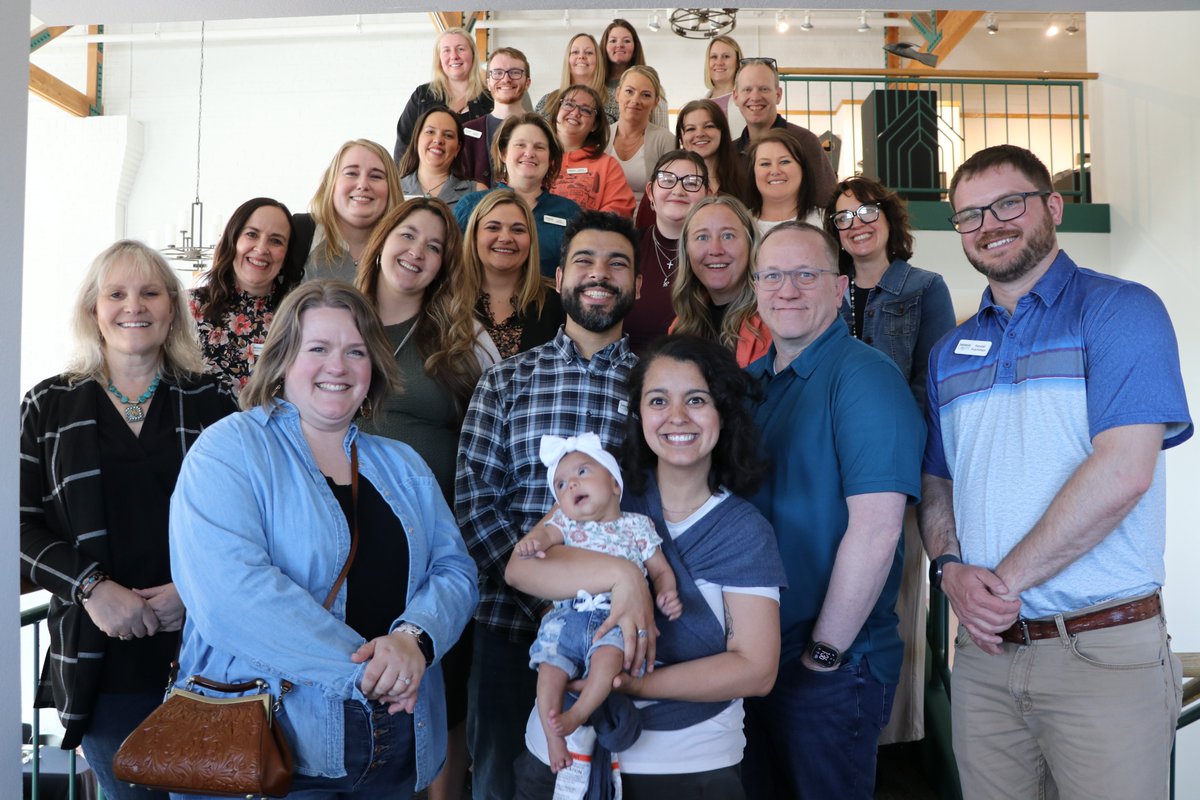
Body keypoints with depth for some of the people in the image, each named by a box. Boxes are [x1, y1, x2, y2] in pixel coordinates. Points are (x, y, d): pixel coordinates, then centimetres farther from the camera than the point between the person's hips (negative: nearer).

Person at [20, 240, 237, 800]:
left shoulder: (212, 402, 6)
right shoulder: (48, 406, 8)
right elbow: (22, 526, 3)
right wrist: (91, 587, -12)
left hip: (201, 648, 0)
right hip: (100, 663, 1)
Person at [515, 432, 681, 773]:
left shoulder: (637, 525, 12)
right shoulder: (567, 524, 15)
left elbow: (660, 569, 14)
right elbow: (546, 531, -9)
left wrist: (665, 594, -8)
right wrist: (531, 542, -33)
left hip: (617, 618, -2)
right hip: (569, 615, 2)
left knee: (609, 654, -32)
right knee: (550, 667, -15)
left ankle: (577, 715, -27)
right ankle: (553, 735, -6)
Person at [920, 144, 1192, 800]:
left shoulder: (1119, 309, -5)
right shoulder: (949, 353, 14)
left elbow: (1123, 472, -17)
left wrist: (1008, 579, -14)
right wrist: (950, 569, -5)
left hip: (1103, 648, -5)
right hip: (985, 647, 5)